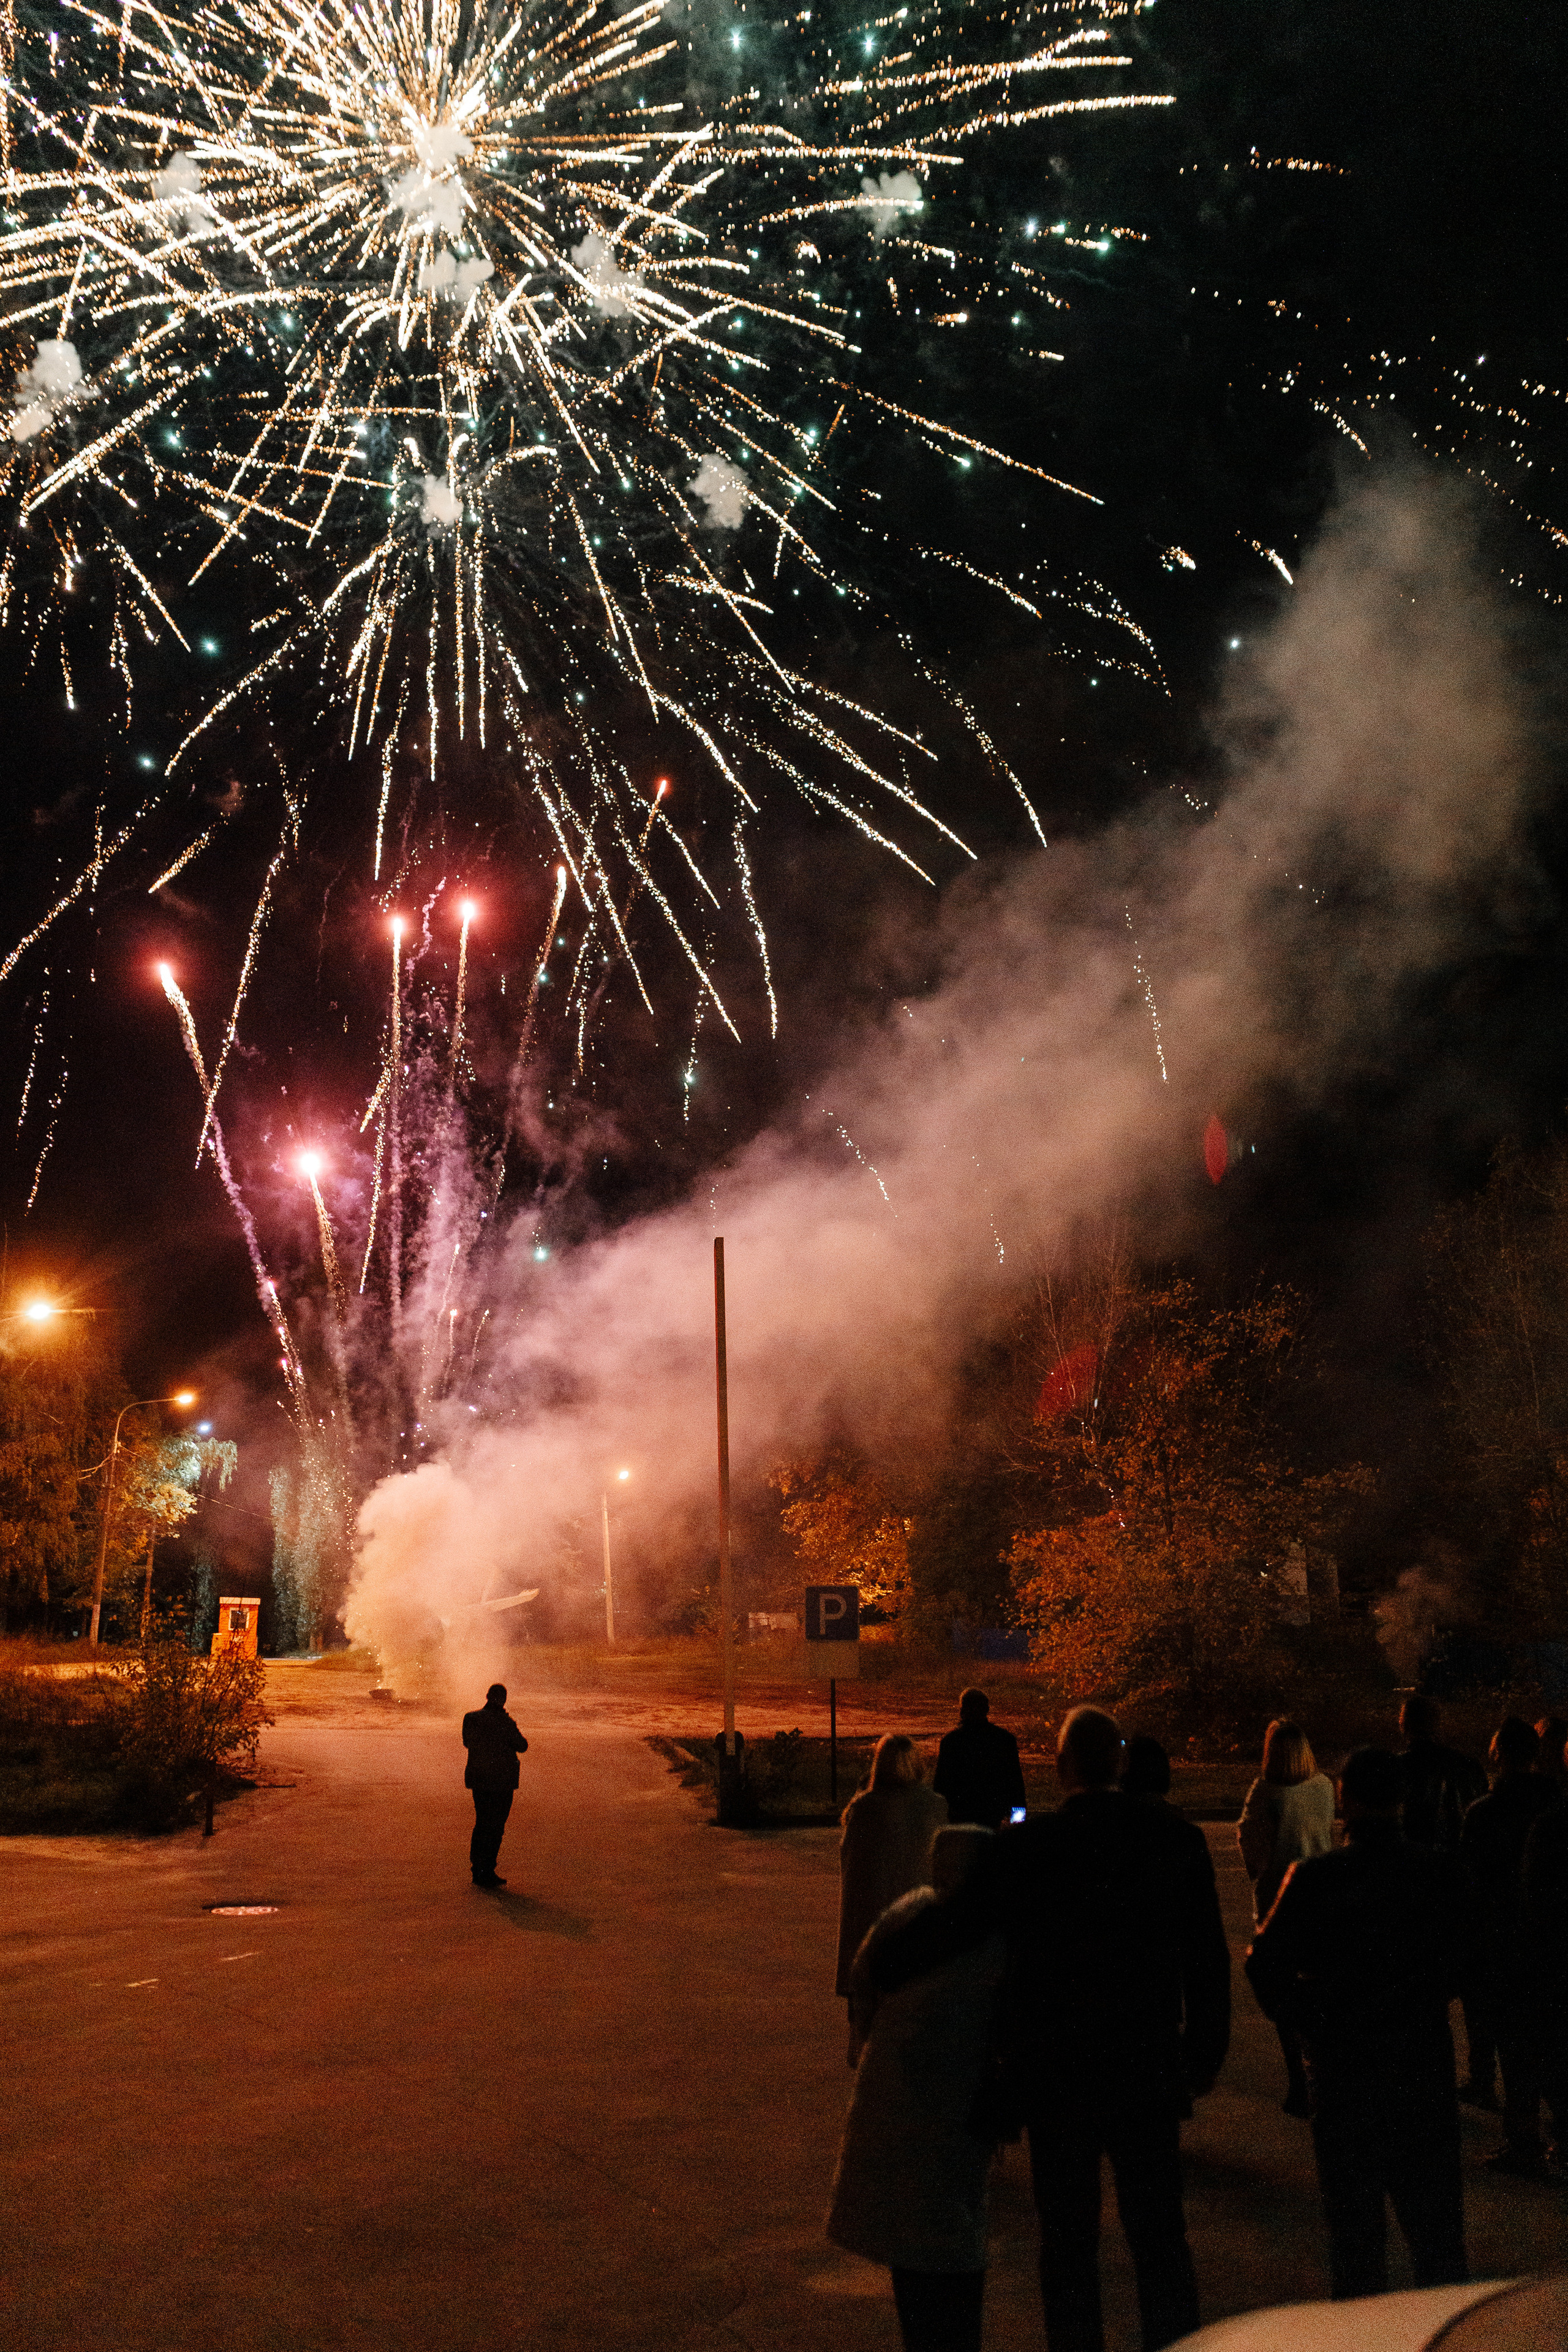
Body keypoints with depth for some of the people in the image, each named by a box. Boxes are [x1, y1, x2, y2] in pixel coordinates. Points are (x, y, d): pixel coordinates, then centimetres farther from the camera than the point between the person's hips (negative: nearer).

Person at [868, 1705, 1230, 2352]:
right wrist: (1205, 2052, 12)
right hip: (1148, 2074, 2)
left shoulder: (1023, 1847, -15)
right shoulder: (1176, 1838, -7)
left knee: (1068, 2242, 14)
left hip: (1055, 2080, -2)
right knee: (1160, 2238, 17)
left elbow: (952, 1926, -21)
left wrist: (877, 1965, -5)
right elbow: (1207, 1959, 0)